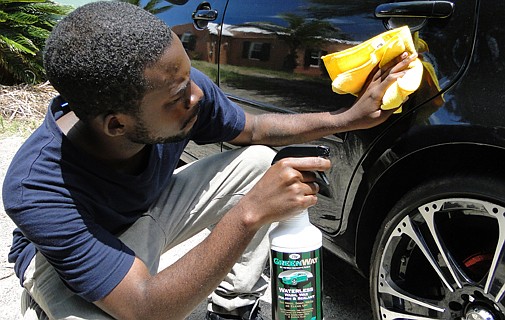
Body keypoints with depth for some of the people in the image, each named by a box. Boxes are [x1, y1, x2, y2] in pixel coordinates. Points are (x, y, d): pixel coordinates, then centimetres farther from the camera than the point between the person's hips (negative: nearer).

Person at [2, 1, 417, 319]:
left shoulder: (187, 89, -26)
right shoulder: (37, 188, -41)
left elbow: (253, 130, -4)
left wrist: (350, 118, -13)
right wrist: (249, 214, -52)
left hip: (147, 211, 6)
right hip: (62, 259, -5)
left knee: (258, 161, -9)